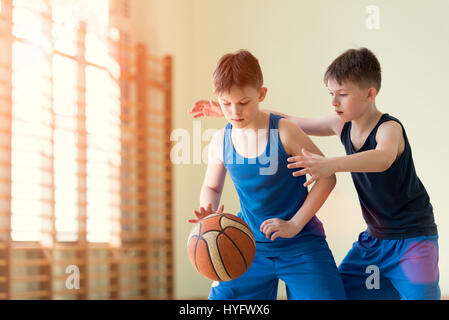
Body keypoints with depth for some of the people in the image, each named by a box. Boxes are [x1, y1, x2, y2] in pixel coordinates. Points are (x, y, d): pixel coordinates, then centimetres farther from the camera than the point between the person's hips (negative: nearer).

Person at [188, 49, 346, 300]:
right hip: (251, 243, 3)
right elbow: (212, 188, 15)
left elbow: (327, 177, -10)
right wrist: (209, 212, -9)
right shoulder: (221, 142, -3)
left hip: (301, 243, -3)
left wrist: (294, 224, -15)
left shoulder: (284, 133, -15)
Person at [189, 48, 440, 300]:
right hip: (374, 238, 7)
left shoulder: (389, 128, -21)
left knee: (419, 295, -22)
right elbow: (289, 122, 7)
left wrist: (332, 165, -61)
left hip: (414, 237, -7)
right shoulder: (342, 124, -1)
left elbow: (383, 159, -45)